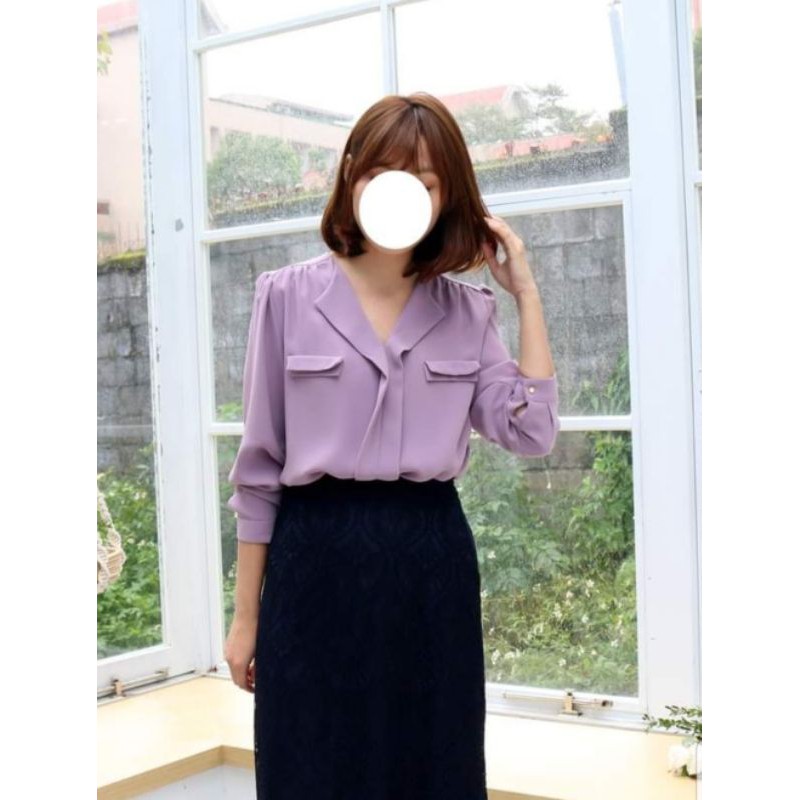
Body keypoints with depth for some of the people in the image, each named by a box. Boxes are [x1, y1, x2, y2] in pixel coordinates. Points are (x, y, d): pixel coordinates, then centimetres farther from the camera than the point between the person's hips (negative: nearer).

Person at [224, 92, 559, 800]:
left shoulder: (468, 310, 7)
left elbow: (532, 434, -6)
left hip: (434, 561, 2)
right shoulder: (288, 296, 0)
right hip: (318, 560, -2)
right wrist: (246, 614, 2)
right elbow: (259, 467, 2)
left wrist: (526, 292, -2)